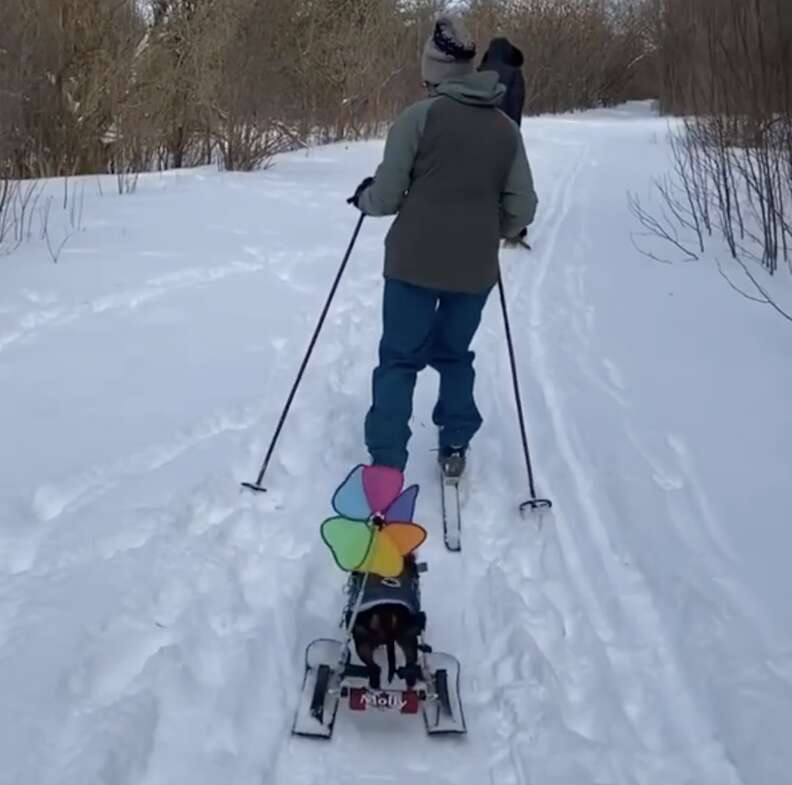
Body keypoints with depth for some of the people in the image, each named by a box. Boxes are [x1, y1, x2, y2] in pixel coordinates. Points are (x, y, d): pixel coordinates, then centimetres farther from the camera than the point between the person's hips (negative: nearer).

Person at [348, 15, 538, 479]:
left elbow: (387, 197, -7)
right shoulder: (506, 127, 4)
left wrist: (363, 197, 15)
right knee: (454, 355, 22)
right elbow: (522, 209, 4)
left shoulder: (420, 116, -8)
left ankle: (386, 466, 2)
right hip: (476, 267, 4)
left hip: (415, 261, -3)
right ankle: (455, 449, 23)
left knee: (400, 359, 6)